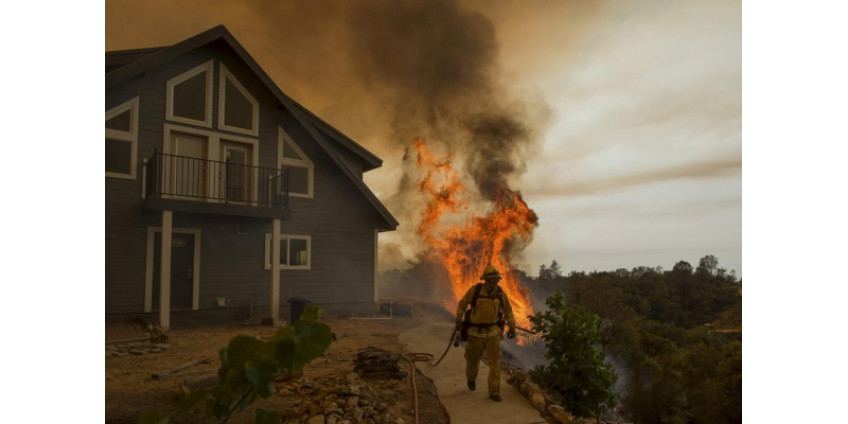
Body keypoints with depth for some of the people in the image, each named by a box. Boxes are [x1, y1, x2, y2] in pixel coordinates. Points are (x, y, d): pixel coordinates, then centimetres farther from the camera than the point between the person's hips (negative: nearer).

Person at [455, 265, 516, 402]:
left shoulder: (500, 293, -9)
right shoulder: (475, 289, -16)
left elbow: (508, 310, 5)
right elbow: (462, 303, -1)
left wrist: (512, 327, 1)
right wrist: (459, 320, -4)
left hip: (493, 331, 1)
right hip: (476, 332, -1)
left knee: (495, 362, -7)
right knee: (473, 359, 16)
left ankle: (494, 392, 2)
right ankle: (471, 378, 47)